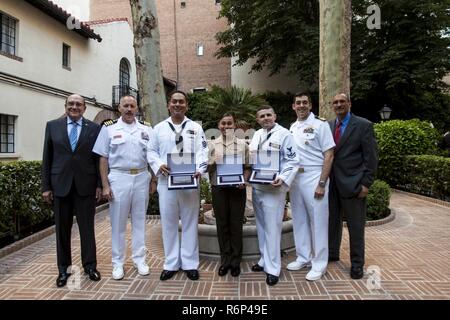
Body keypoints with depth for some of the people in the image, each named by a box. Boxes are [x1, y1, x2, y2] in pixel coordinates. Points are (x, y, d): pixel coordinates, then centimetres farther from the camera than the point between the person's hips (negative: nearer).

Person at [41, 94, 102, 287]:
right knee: (62, 229, 10)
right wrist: (46, 186, 1)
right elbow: (47, 158, 5)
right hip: (60, 185, 1)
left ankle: (90, 265, 22)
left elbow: (99, 158, 2)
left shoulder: (94, 128, 3)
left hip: (86, 185, -1)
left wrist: (99, 184, -3)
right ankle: (63, 268, 24)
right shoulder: (52, 126, 6)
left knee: (87, 227, 7)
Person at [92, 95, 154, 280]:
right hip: (119, 178, -2)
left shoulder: (146, 129, 7)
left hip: (141, 178, 2)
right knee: (118, 222, 6)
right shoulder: (109, 128, 3)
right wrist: (105, 185, -5)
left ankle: (139, 259, 24)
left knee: (139, 220, 11)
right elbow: (103, 159, 1)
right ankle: (118, 263, 20)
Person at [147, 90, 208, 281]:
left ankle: (190, 264, 19)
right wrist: (159, 165, -11)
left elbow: (202, 152, 0)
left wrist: (199, 170, -17)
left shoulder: (195, 128, 9)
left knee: (190, 222, 6)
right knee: (168, 223, 7)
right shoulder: (159, 128, 11)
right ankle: (171, 263, 22)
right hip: (166, 181, 1)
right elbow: (151, 151, 9)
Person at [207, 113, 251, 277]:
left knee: (236, 225, 6)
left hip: (237, 189, -1)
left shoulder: (242, 144, 6)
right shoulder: (212, 145, 7)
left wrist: (244, 181, -10)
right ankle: (225, 260, 22)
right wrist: (212, 163, -13)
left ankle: (235, 261, 20)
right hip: (218, 188, 1)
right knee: (222, 224, 8)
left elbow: (248, 167, 6)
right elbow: (207, 168, 8)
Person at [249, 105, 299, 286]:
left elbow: (292, 161, -11)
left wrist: (283, 179, -24)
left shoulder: (284, 134, -7)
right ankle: (264, 260, 31)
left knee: (272, 228, -2)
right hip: (256, 187, 7)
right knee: (261, 226, 16)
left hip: (273, 188, -7)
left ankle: (273, 268, 10)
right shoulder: (257, 135, 13)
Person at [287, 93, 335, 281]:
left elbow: (329, 155, -9)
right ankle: (303, 257, 28)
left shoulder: (320, 124, -5)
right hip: (295, 178, 6)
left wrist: (322, 183, -15)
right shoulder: (292, 128, 13)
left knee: (318, 221, 2)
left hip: (314, 178, -6)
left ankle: (319, 264, 15)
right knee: (299, 220, 13)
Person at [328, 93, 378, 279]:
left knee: (356, 226, 6)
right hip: (332, 183, 4)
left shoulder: (364, 125, -4)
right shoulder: (328, 126, 9)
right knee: (332, 221, 15)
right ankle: (332, 253, 33)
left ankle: (357, 263, 22)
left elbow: (371, 157, -6)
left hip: (352, 184, -4)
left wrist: (366, 184, -11)